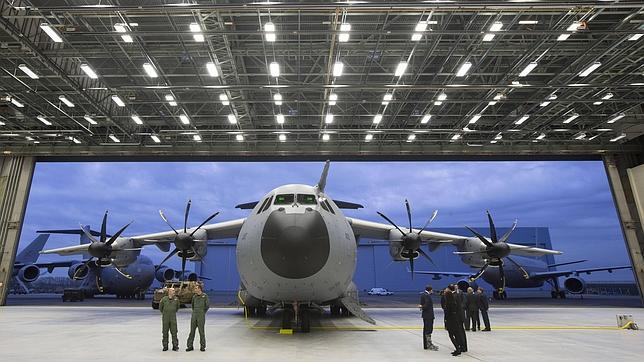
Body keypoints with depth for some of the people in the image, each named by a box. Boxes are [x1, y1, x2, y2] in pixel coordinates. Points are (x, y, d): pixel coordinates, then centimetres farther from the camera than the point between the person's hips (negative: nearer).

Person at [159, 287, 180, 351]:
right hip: (165, 318, 0)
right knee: (165, 332, 6)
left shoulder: (176, 299, -2)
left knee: (174, 332, -2)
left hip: (173, 318, 0)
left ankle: (175, 346, 5)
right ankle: (165, 346, 17)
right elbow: (160, 307, 13)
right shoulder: (164, 299, -6)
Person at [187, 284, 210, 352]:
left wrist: (203, 312, 0)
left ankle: (202, 346, 10)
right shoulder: (194, 296, 8)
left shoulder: (205, 296, -8)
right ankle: (190, 346, 12)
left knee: (201, 331, 0)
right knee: (192, 330, 4)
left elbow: (208, 305, -8)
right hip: (194, 315, 5)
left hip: (201, 316, -5)